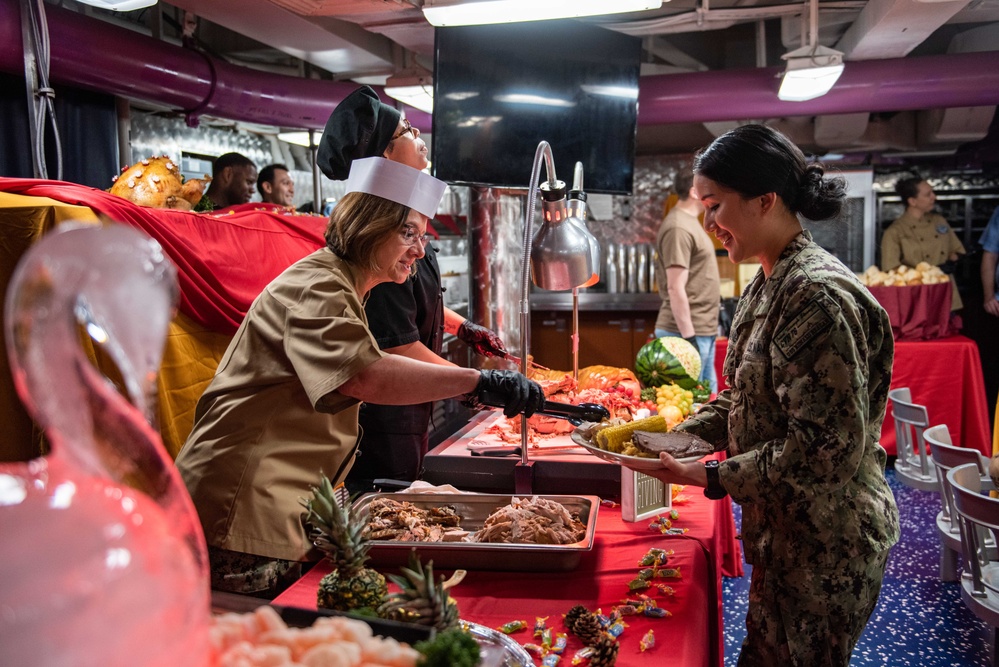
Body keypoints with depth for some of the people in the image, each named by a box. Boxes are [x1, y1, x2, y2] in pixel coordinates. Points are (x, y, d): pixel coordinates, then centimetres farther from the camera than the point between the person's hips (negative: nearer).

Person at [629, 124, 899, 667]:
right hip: (783, 536, 9)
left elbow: (828, 450, -27)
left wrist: (714, 478, -21)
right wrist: (679, 435, -1)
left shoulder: (817, 295, -25)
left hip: (824, 548, -9)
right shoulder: (766, 287, 6)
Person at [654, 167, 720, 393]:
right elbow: (675, 288, -21)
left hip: (703, 331, 10)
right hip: (690, 332, -10)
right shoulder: (678, 228, -17)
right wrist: (689, 336, -21)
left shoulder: (689, 222, 15)